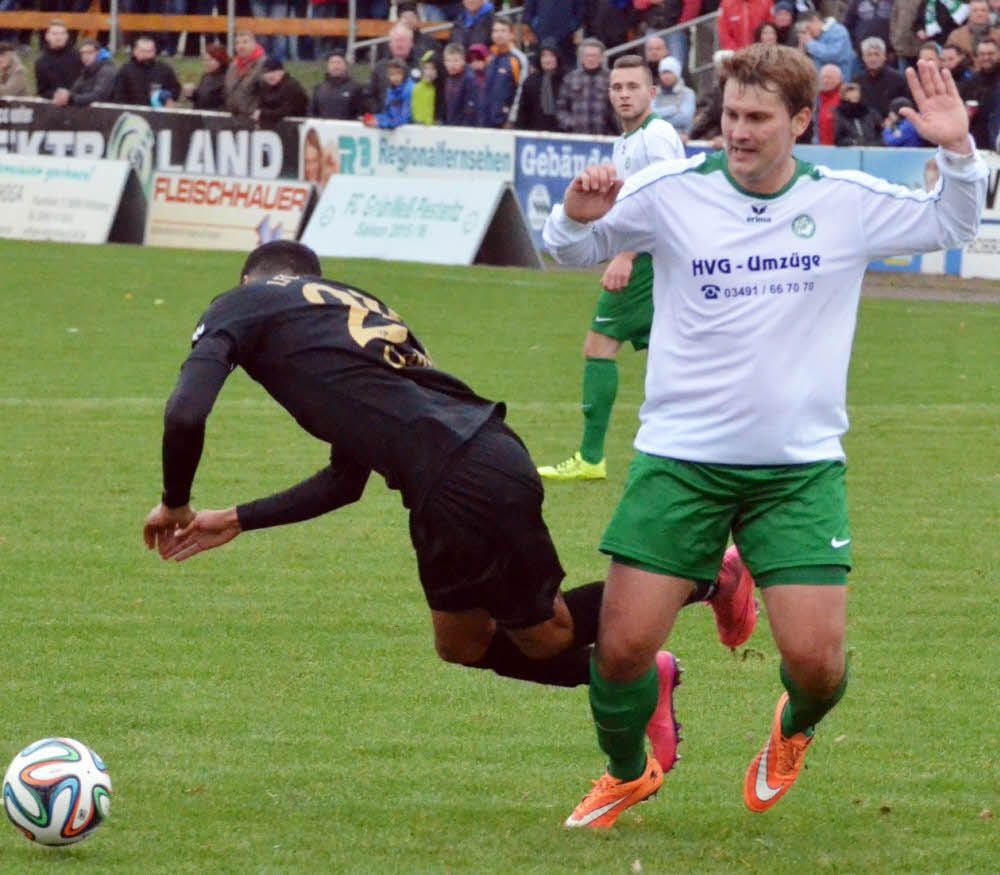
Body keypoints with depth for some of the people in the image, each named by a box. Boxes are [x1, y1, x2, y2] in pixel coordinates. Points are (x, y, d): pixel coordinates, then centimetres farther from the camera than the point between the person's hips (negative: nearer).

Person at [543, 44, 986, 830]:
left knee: (816, 660, -7)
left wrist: (957, 152, -6)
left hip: (800, 466, 0)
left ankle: (793, 731, 31)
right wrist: (578, 216, -16)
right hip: (680, 459, 0)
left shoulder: (848, 202, -2)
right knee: (622, 648, -5)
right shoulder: (671, 192, -6)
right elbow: (575, 250, 8)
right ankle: (628, 773, 27)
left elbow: (952, 226, 14)